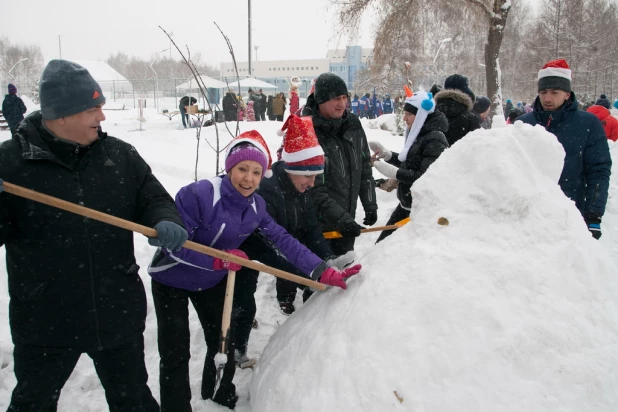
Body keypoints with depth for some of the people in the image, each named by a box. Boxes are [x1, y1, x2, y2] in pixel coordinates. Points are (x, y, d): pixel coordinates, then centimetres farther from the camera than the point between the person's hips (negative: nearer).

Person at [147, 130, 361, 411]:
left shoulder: (255, 206, -14)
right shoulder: (197, 195, -32)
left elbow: (284, 241, -16)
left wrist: (325, 273, -23)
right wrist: (218, 260, -41)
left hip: (212, 281, 6)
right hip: (172, 281, -5)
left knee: (223, 345, 16)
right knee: (176, 356, -2)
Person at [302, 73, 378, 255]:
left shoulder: (353, 124, 0)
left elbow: (365, 167, 10)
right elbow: (315, 190, -21)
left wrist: (370, 205, 7)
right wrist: (340, 218, -24)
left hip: (346, 219, 6)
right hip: (319, 223, -6)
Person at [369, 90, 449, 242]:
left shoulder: (434, 139, -20)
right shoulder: (418, 135, 11)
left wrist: (394, 172, -25)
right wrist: (387, 154, 9)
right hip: (406, 204, 10)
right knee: (383, 241, 16)